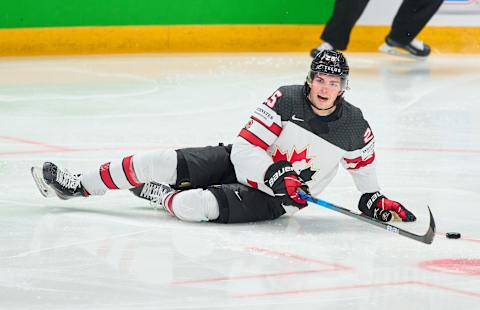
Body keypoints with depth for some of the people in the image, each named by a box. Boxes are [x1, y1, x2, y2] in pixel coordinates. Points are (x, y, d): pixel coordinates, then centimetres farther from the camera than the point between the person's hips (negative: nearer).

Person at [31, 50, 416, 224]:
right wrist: (277, 175, -32)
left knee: (194, 205, -29)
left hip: (273, 198, -2)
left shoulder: (353, 125, -12)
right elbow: (247, 148, -18)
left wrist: (373, 197, 5)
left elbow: (363, 160, 12)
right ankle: (77, 186, 4)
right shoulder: (286, 100, -14)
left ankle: (160, 196, 8)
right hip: (238, 163, 2)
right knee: (162, 163, -12)